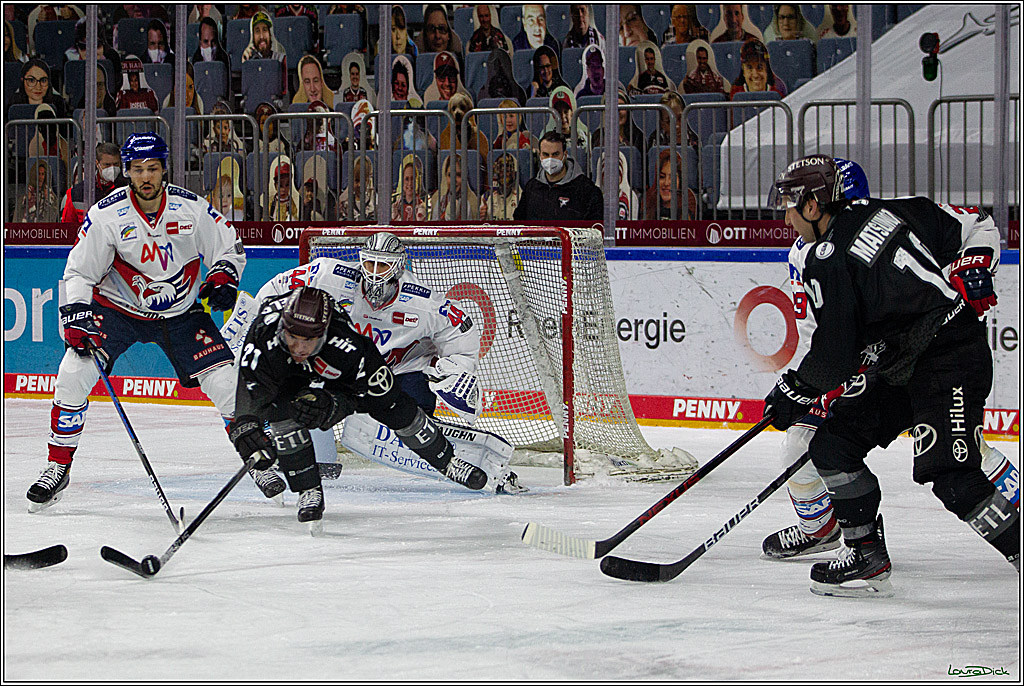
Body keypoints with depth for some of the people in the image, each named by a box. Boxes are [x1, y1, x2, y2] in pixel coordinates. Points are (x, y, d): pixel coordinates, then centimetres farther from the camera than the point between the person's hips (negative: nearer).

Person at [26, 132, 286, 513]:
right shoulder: (106, 215, -16)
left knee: (226, 382, -9)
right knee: (73, 374, -17)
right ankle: (58, 467, -3)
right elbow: (78, 272, -9)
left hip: (181, 311, 1)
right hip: (118, 307, -1)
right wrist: (76, 316, -22)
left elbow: (229, 246, 1)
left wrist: (223, 275, -19)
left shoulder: (191, 208, -13)